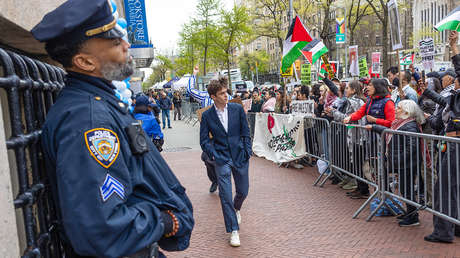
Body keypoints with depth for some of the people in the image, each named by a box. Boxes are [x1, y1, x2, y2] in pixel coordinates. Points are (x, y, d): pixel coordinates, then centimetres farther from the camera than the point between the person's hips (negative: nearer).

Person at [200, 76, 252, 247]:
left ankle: (236, 209, 49)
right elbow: (204, 140, 2)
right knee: (225, 195, -3)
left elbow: (246, 132, 5)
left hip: (240, 156, 2)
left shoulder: (237, 109, 0)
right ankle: (233, 231, 10)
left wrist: (247, 152, -2)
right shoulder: (207, 115, -2)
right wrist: (214, 155, -10)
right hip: (222, 159, -1)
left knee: (243, 191, 14)